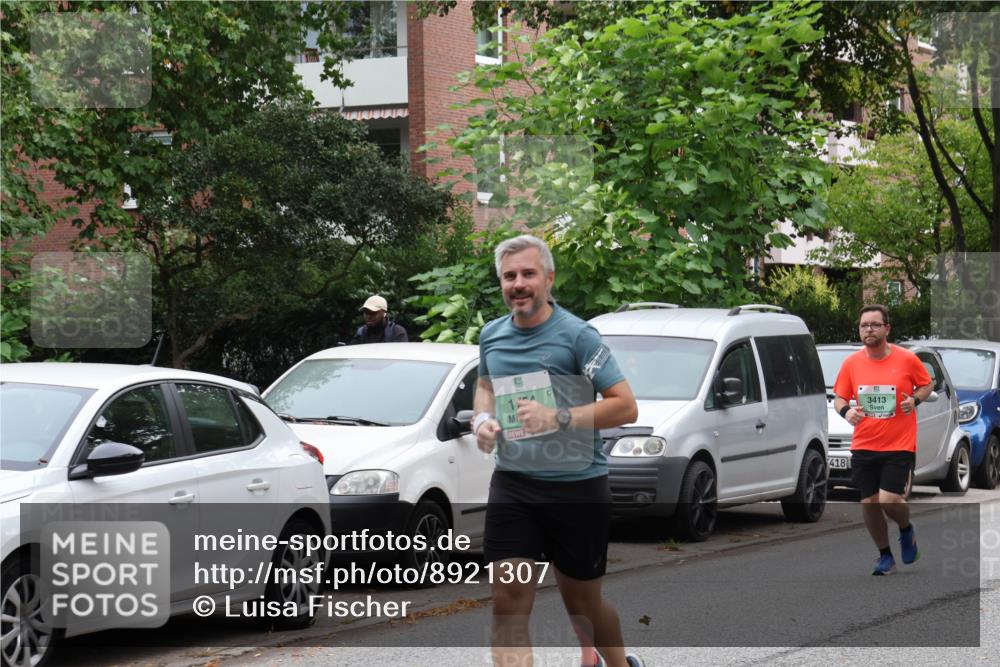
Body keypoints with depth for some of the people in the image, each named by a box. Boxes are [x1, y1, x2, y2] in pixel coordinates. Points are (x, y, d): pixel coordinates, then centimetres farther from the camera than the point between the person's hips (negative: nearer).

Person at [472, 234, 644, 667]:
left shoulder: (576, 335, -11)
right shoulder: (492, 335, 6)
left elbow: (625, 406, -13)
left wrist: (559, 418, -24)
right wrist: (483, 420, 5)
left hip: (578, 488, -4)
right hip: (512, 486, 4)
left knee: (582, 605, 12)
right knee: (508, 605, -10)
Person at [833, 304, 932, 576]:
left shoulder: (907, 359, -6)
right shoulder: (851, 363, 1)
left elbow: (926, 384, 10)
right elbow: (839, 398, 10)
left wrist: (915, 400, -10)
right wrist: (846, 411, -12)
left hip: (899, 445, -3)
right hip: (863, 447, 3)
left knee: (889, 500, -14)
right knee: (869, 504, 4)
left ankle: (907, 529, 22)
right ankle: (885, 557, 25)